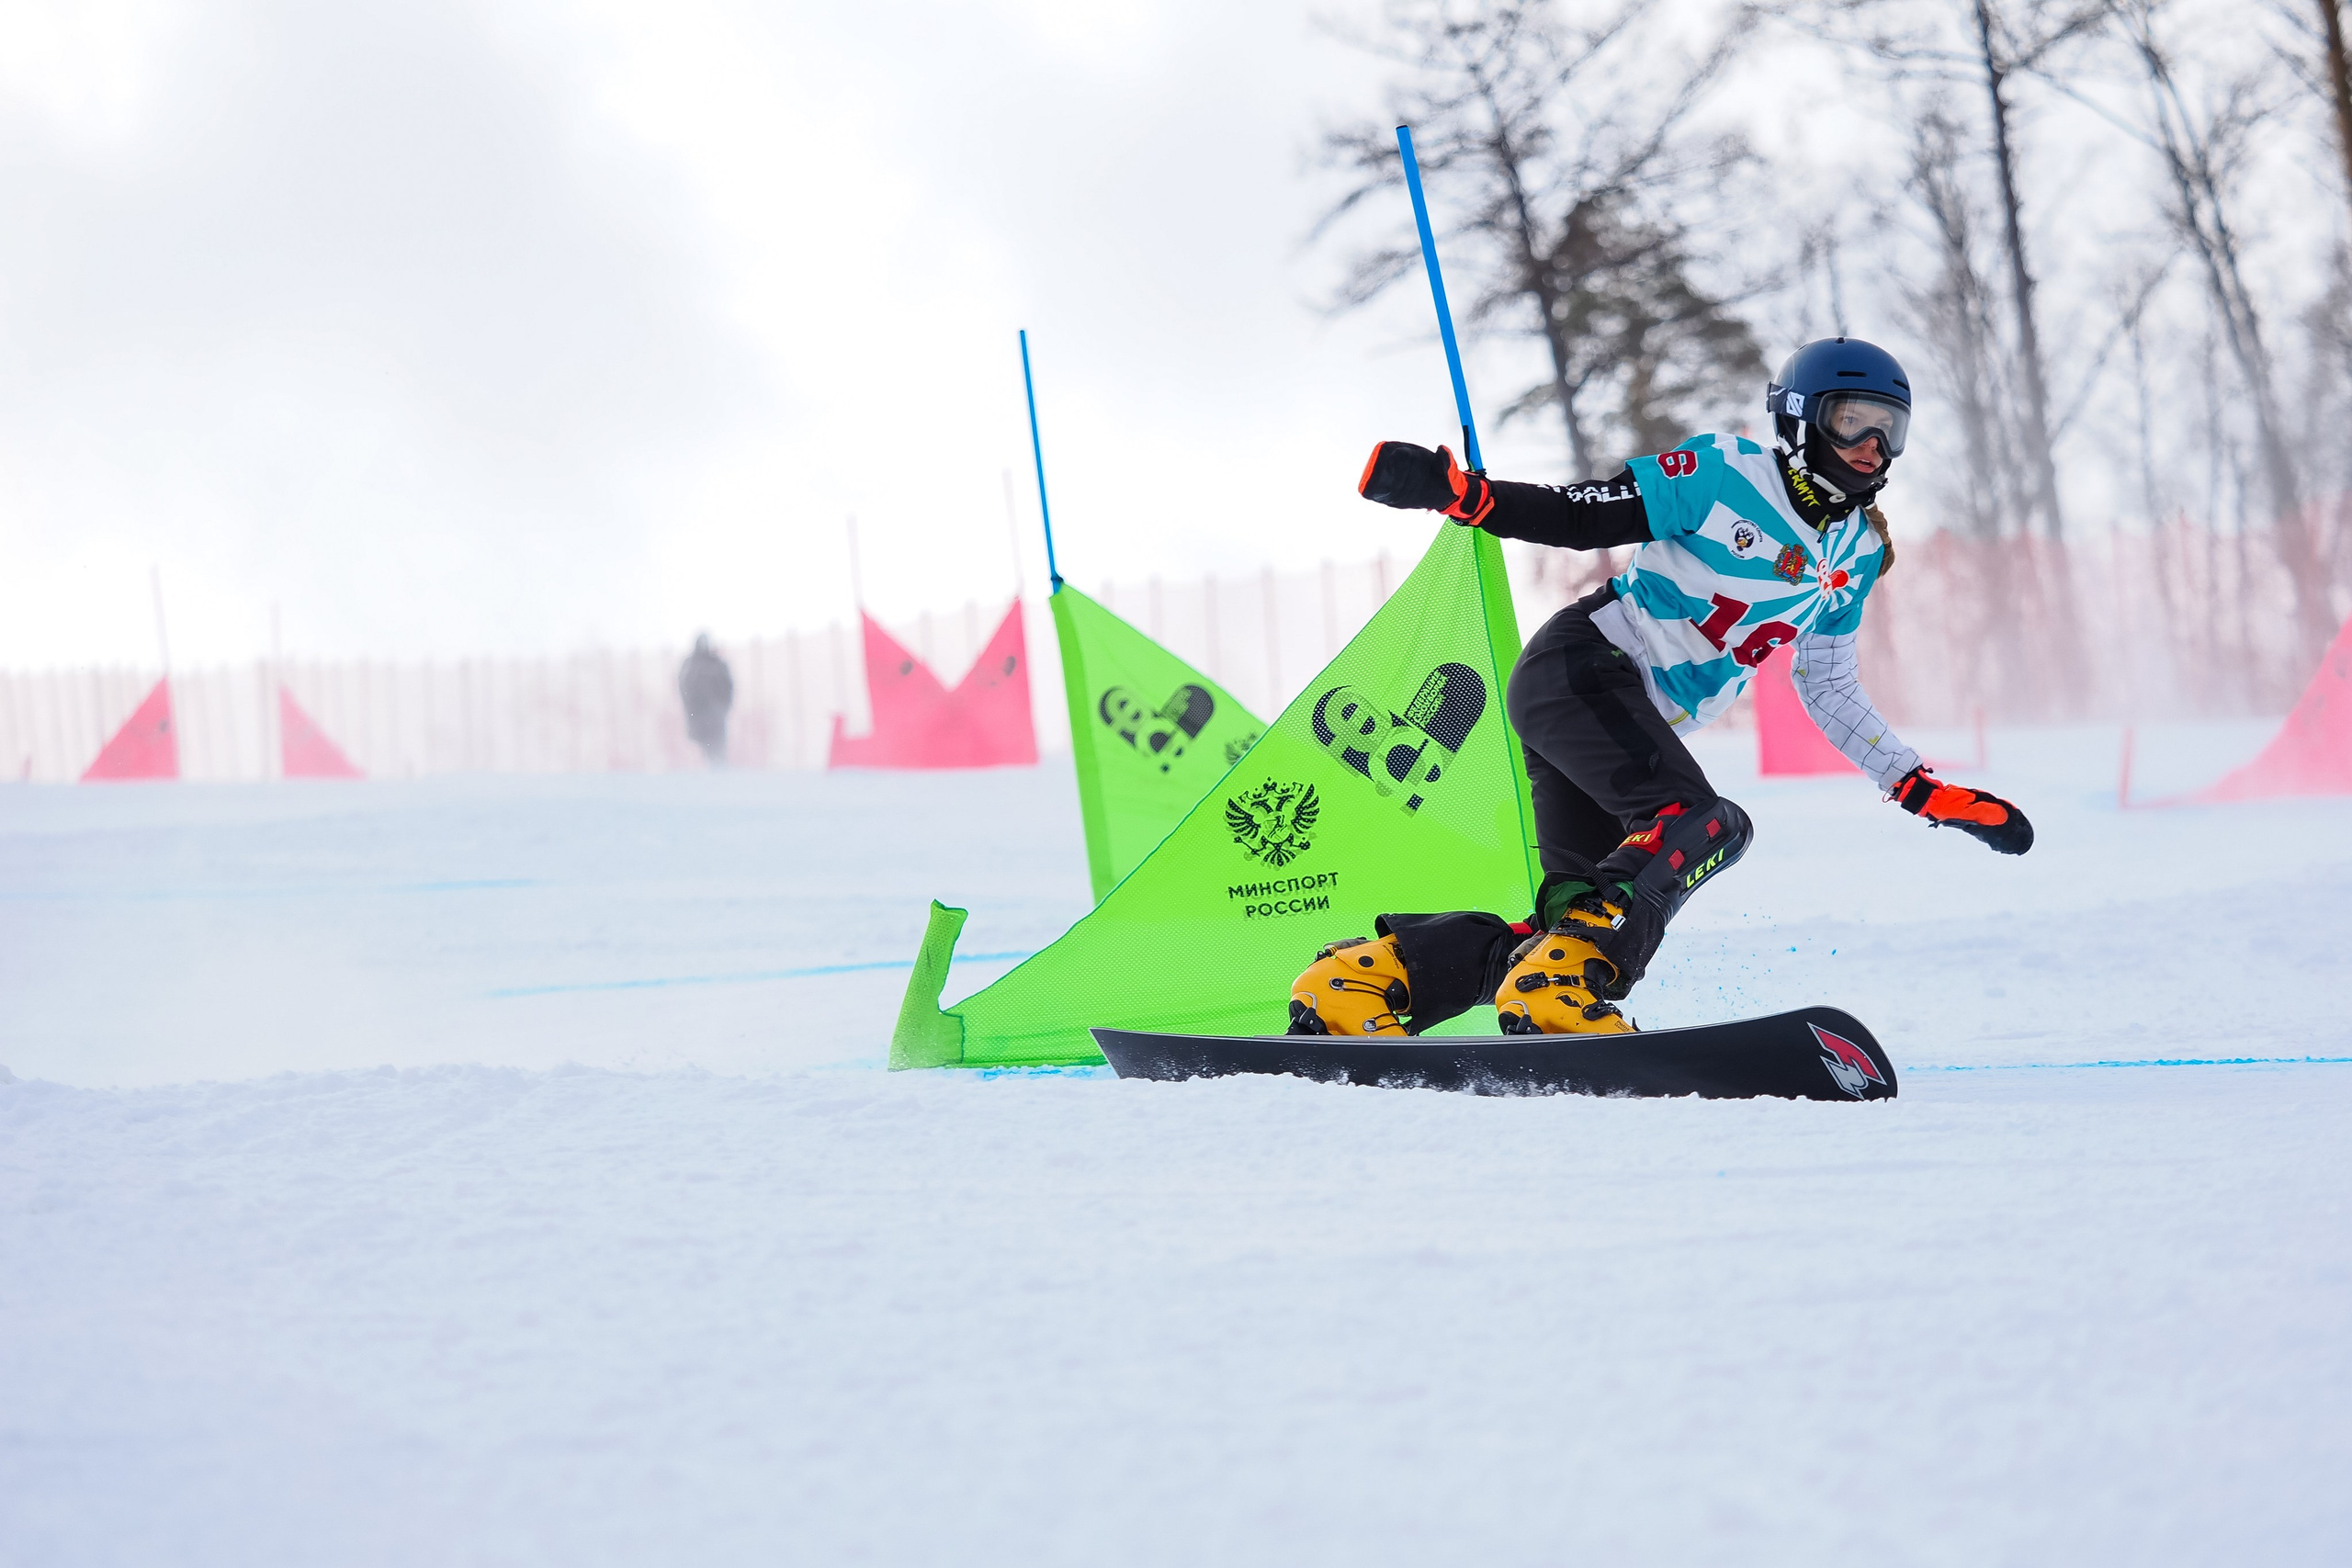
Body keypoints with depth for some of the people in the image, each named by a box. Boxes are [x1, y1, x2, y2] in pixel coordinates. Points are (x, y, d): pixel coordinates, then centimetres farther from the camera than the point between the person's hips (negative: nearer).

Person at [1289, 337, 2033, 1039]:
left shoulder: (1857, 554, 14)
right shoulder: (1725, 477, -7)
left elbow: (1830, 692, 22)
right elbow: (1575, 515, -9)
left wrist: (1927, 793, 17)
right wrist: (1460, 493, -25)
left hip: (1643, 724, 8)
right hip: (1580, 663, -8)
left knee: (1576, 913, -4)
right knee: (1699, 824, -29)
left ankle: (1356, 978, -5)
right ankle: (1559, 993, -40)